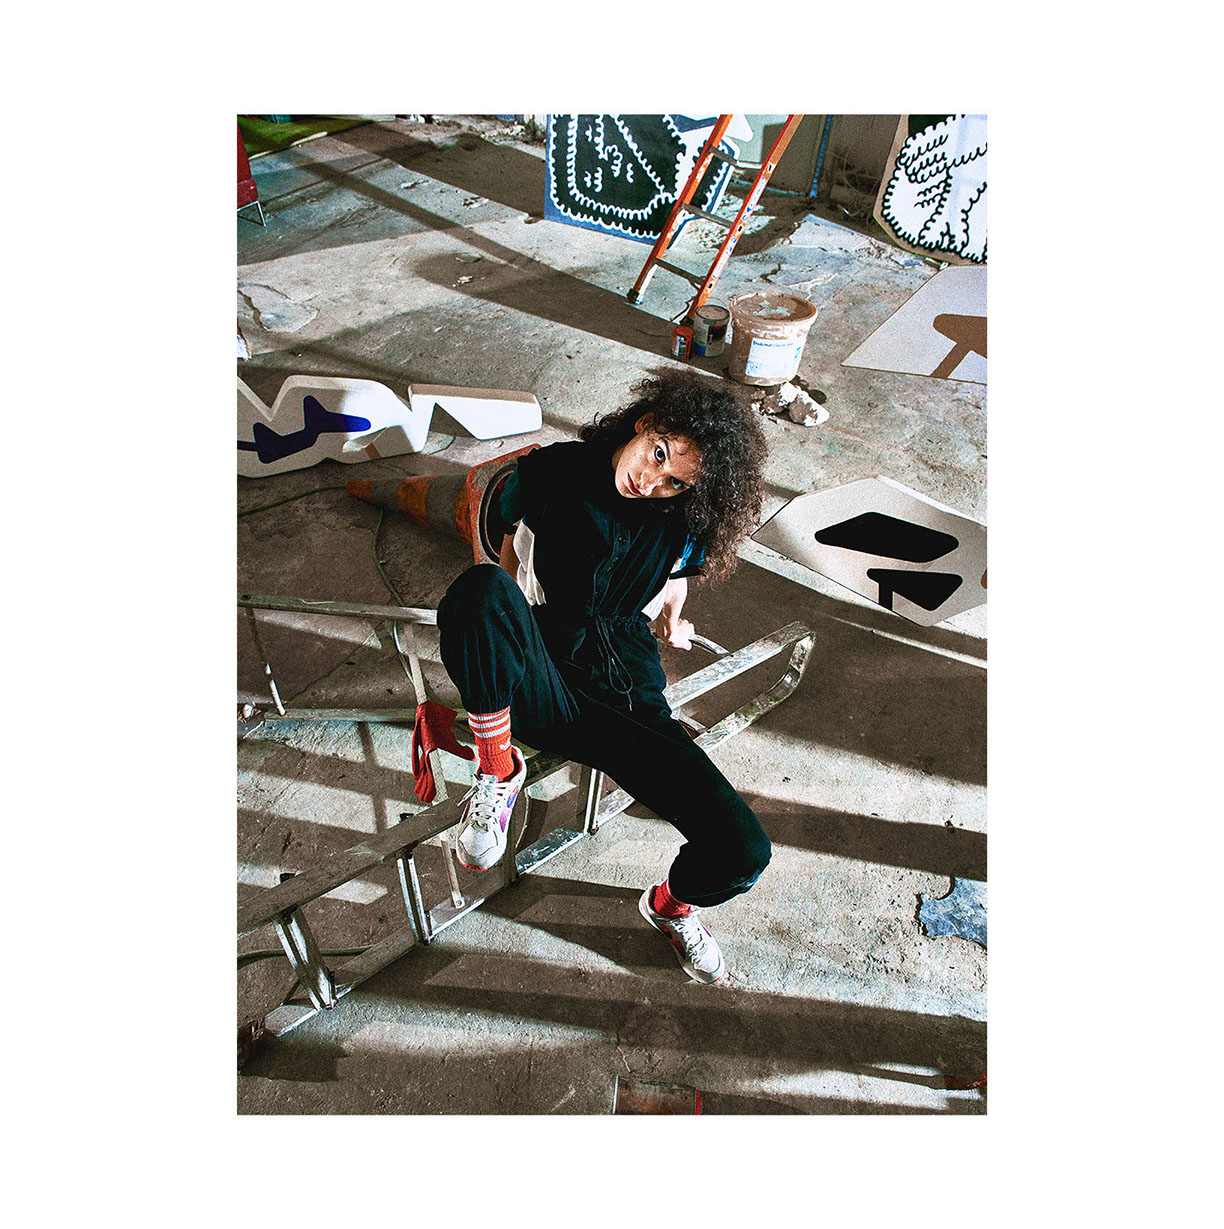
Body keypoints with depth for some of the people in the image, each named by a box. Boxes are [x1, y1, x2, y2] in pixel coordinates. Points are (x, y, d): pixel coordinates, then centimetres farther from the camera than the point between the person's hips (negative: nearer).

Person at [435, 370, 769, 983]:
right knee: (482, 588, -37)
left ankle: (672, 904, 26)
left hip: (627, 697, 3)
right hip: (537, 684, -2)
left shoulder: (683, 520, 2)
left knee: (743, 852, -13)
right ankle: (498, 771, -14)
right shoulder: (549, 473, -3)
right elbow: (510, 563, 11)